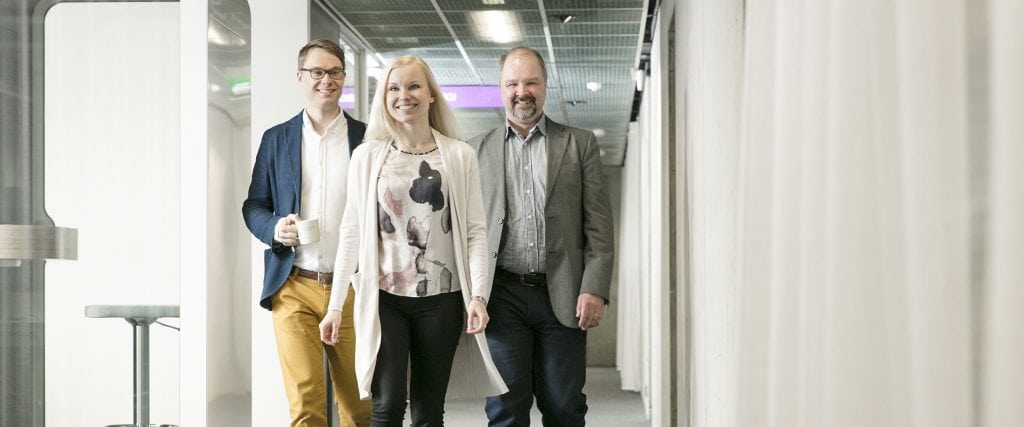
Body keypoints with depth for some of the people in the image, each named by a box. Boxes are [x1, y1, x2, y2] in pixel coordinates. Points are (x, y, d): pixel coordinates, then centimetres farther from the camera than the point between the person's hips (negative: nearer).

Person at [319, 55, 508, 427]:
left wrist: (478, 295, -10)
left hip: (441, 299, 0)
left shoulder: (460, 156, 2)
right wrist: (336, 304, 2)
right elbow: (352, 232, 4)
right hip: (383, 298, 0)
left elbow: (475, 230, 1)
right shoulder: (367, 155, 3)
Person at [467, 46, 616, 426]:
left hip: (563, 296, 0)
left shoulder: (579, 144, 8)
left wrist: (594, 289, -8)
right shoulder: (477, 150, 10)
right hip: (502, 296, 1)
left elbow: (599, 224, 3)